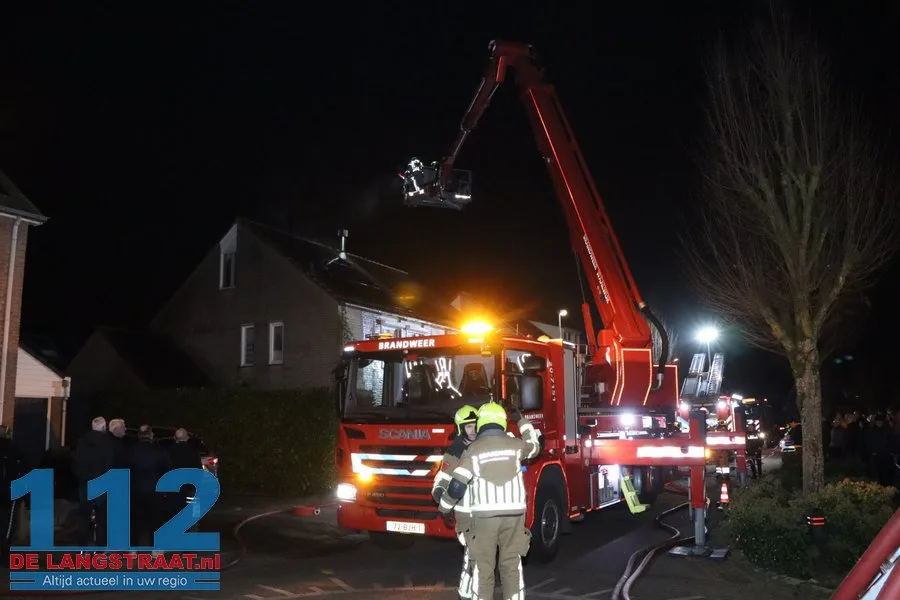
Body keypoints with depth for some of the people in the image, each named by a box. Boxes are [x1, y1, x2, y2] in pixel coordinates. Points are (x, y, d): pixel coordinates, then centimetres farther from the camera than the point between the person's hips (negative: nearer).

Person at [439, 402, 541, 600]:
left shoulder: (474, 448, -4)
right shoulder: (515, 444, 4)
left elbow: (457, 484, -7)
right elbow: (535, 447, 28)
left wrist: (444, 507, 9)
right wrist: (522, 420, 35)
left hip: (485, 514, -2)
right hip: (514, 512, 3)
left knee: (483, 566, 5)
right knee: (512, 564, 10)